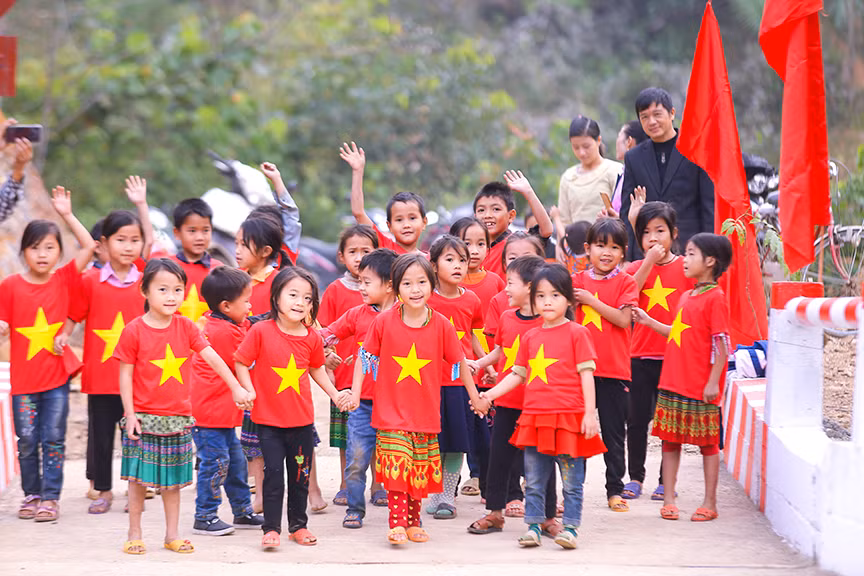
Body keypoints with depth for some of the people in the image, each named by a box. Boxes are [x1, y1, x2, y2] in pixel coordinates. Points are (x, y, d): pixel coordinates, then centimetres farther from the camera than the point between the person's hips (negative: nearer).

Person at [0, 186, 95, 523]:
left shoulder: (63, 280, 0)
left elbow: (88, 246, -4)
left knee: (53, 439, 1)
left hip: (57, 374, 0)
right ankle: (31, 494, 18)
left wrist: (67, 215, -7)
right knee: (27, 441, 4)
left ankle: (50, 497, 8)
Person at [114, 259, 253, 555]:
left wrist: (237, 388, -8)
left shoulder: (185, 327, 2)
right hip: (144, 417, -3)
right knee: (139, 477, 1)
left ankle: (172, 535, 19)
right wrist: (130, 415, -9)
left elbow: (212, 357, -1)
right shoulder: (134, 331, -7)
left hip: (177, 416, 3)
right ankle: (134, 535, 12)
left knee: (172, 479, 10)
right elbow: (125, 375, -5)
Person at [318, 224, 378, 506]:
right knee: (346, 434, 5)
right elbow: (325, 331, 3)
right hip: (345, 372, -1)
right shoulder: (335, 290, 2)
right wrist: (328, 354, -12)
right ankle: (346, 485, 15)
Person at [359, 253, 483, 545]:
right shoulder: (384, 322, -7)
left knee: (420, 471, 9)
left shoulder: (441, 325, -5)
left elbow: (460, 361, 7)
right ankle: (397, 524, -8)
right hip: (391, 410, -2)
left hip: (425, 411, 2)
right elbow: (365, 357, 5)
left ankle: (414, 522, 22)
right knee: (396, 466, -11)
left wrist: (474, 397, 14)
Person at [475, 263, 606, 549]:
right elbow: (517, 374, 18)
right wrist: (488, 395, 10)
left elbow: (586, 374, -4)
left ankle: (570, 527, 7)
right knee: (534, 480, 9)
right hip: (534, 416, 5)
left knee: (571, 480, 0)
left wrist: (590, 412, -9)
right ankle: (533, 525, 17)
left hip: (568, 418, -5)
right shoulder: (530, 337, 12)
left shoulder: (576, 333, -2)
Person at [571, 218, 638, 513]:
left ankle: (615, 489, 14)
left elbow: (623, 319, -13)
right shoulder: (577, 280, 7)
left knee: (613, 431, 6)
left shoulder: (626, 282, -1)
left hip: (615, 368, -2)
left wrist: (591, 299, -14)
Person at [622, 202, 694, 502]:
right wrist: (649, 263, -16)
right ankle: (635, 477, 18)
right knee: (637, 418, 6)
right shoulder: (635, 268, 6)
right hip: (640, 356, 2)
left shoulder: (686, 268, 1)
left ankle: (667, 480, 14)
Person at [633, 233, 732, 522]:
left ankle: (709, 503, 10)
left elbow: (722, 344, -14)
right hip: (673, 382, 8)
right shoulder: (687, 297, 14)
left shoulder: (715, 298, -11)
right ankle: (668, 499, 15)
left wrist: (713, 381, -17)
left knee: (707, 443, 2)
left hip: (700, 387, -8)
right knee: (670, 440, 8)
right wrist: (649, 322, 19)